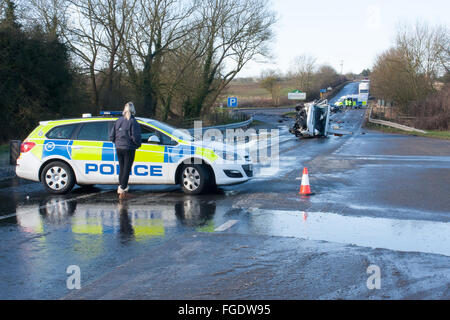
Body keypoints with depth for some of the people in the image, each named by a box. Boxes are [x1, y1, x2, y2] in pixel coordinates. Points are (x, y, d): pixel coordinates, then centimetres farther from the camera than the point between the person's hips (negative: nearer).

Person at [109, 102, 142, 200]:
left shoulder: (118, 121, 4)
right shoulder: (133, 122, -12)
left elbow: (111, 136, 5)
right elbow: (135, 137, -17)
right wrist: (138, 145, 2)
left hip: (119, 148, 5)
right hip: (129, 149, -5)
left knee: (121, 168, 15)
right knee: (127, 169, 1)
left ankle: (121, 188, 20)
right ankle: (122, 188, -6)